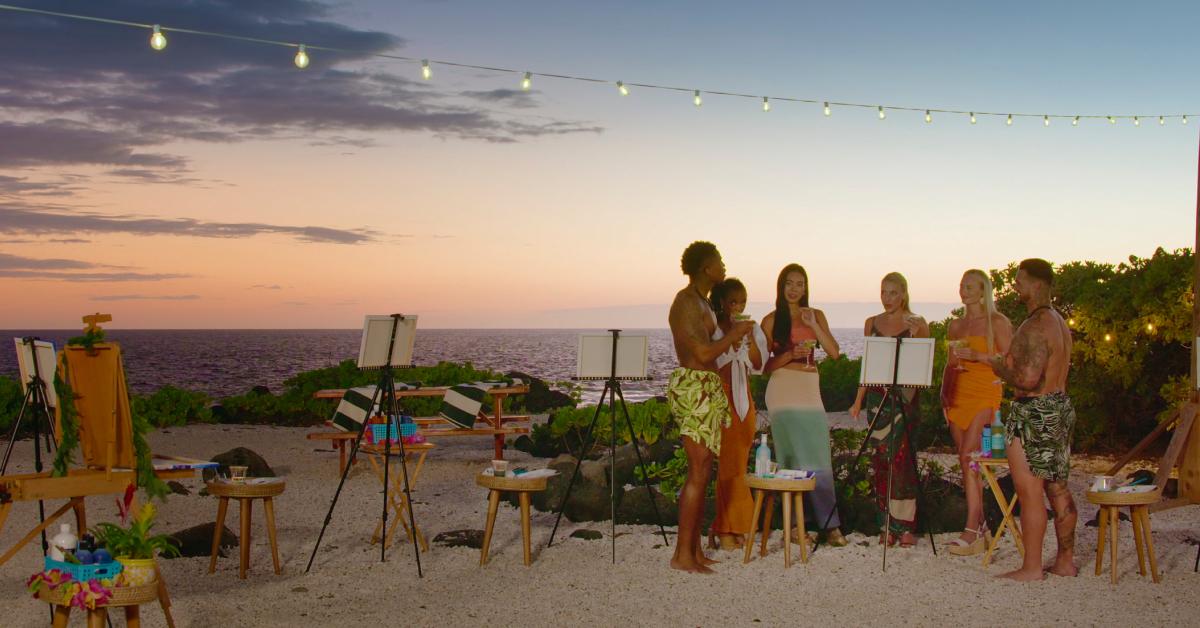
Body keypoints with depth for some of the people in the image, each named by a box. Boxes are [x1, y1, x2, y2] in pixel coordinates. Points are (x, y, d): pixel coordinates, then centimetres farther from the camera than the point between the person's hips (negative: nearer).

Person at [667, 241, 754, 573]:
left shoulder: (700, 301, 18)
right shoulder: (686, 302, -13)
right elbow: (703, 353, -20)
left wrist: (733, 336, 17)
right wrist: (734, 333, -8)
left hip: (707, 390, 11)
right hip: (693, 388, -11)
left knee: (702, 471, 11)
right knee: (699, 473, -10)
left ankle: (694, 549, 16)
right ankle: (682, 554, -6)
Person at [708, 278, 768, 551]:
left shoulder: (752, 329, 12)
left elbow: (758, 366, 3)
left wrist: (750, 339, -11)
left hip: (743, 398, 5)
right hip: (719, 397, -5)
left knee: (737, 463, 4)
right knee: (729, 462, -9)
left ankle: (722, 528, 10)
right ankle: (730, 528, -3)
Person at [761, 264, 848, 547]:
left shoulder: (816, 316, 12)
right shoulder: (771, 321, 4)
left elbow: (834, 352, 3)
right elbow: (764, 366, 3)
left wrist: (814, 325, -8)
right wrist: (788, 357, -14)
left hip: (810, 389, 3)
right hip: (783, 389, -3)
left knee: (819, 459, -1)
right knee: (791, 459, -4)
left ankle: (831, 526, -1)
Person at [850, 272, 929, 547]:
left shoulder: (917, 324, 3)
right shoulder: (872, 323, 13)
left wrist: (918, 334, -17)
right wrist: (859, 400, 13)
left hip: (905, 397, -3)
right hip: (878, 395, 3)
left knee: (902, 458, -8)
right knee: (880, 459, 1)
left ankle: (905, 526, -2)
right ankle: (887, 525, 7)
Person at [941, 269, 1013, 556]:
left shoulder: (997, 322, 0)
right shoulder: (955, 326, 18)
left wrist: (976, 356, -16)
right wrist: (944, 393, 10)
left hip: (986, 395, -6)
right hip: (959, 396, 6)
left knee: (968, 457, -18)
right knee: (969, 463, 4)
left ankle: (971, 531, -19)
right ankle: (981, 529, 9)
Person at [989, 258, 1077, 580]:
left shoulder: (1035, 327, -18)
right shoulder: (1059, 322, 14)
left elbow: (1028, 378, -26)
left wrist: (998, 366, -9)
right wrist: (1009, 364, 18)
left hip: (1034, 414, -10)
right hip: (1060, 407, 10)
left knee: (1030, 492, -5)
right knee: (1058, 489, 14)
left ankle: (1032, 567, -1)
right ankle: (1065, 561, 22)